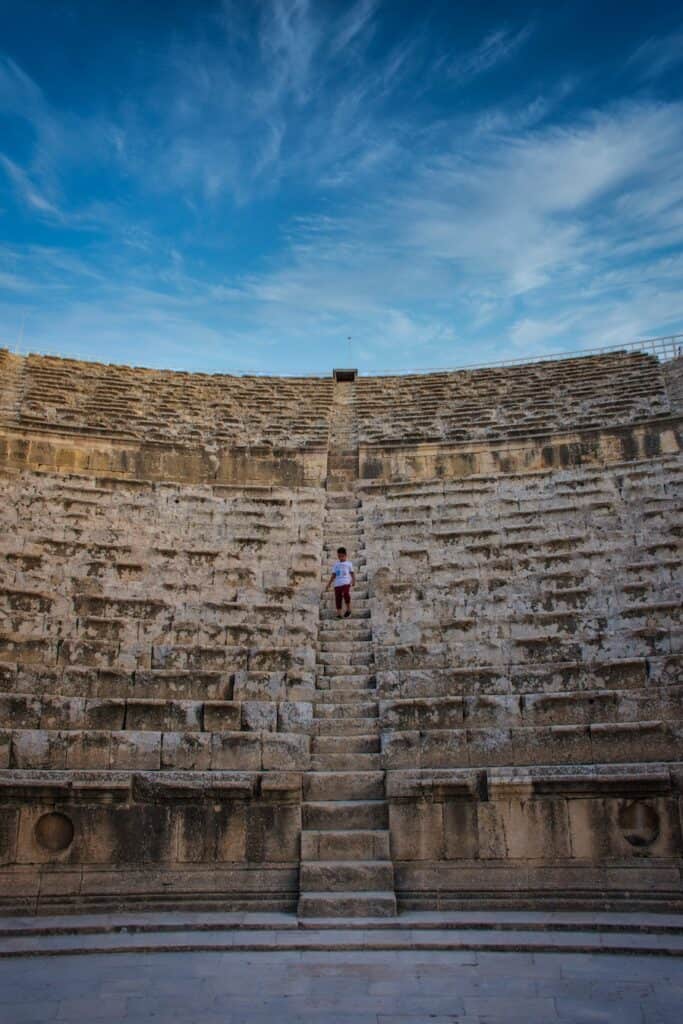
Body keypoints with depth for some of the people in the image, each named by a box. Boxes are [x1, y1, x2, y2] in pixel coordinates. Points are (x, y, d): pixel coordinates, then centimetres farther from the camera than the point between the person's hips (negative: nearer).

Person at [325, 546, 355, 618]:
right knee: (338, 598, -3)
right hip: (337, 584, 3)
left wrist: (353, 581, -6)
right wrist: (329, 583, 16)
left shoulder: (349, 564, 13)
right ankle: (339, 614, 3)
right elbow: (333, 575, 21)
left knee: (346, 594, -26)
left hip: (346, 583, -3)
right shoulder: (336, 564, 19)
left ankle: (348, 609, -6)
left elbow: (352, 573, 10)